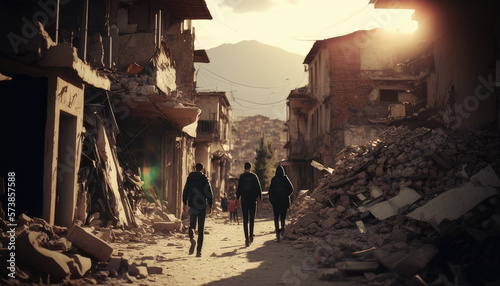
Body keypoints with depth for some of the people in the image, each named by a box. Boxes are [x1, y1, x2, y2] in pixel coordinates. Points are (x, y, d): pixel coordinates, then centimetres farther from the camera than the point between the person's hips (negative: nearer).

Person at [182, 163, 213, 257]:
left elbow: (185, 192, 6)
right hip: (202, 206, -1)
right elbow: (210, 194, -6)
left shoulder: (190, 178, 3)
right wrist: (209, 206, -3)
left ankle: (192, 239, -22)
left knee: (192, 225, 12)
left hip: (192, 205, 1)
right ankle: (198, 251, 2)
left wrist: (185, 204, 14)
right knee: (201, 229, 6)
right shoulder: (205, 179, -2)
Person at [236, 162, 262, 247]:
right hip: (253, 201, 1)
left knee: (245, 220, -1)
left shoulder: (241, 177, -2)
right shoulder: (254, 176, 3)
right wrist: (260, 199, 6)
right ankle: (251, 236, 16)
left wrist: (237, 199, 5)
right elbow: (258, 188, 2)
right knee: (252, 219, 16)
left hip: (244, 201, -1)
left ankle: (247, 239, -8)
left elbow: (238, 189, -3)